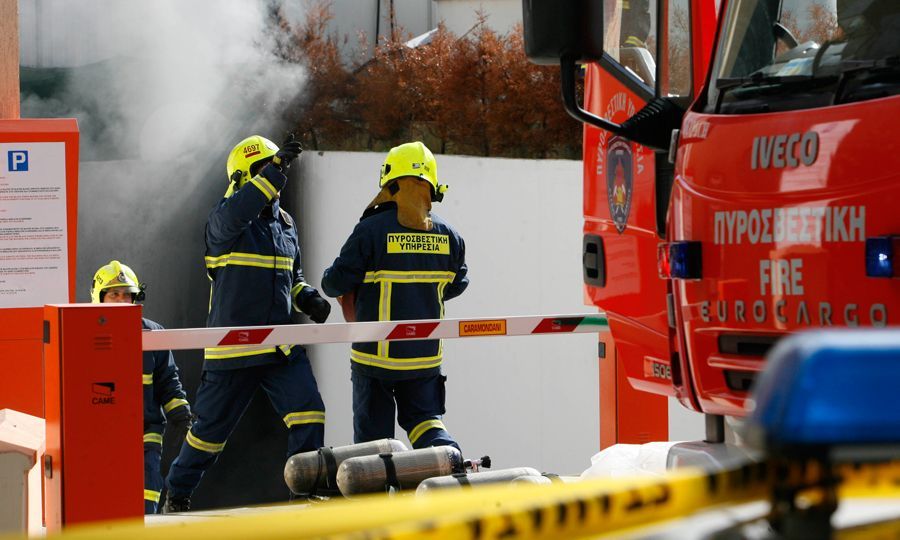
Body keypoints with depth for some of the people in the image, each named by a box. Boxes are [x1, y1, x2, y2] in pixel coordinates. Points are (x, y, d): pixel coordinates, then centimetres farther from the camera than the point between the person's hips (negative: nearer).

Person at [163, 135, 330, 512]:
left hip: (281, 345, 5)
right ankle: (177, 495, 26)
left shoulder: (285, 222, 14)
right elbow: (234, 214, -35)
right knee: (212, 425, 7)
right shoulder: (225, 220, -8)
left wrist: (309, 299, 5)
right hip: (234, 348, -5)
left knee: (308, 412, -12)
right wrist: (275, 171, -39)